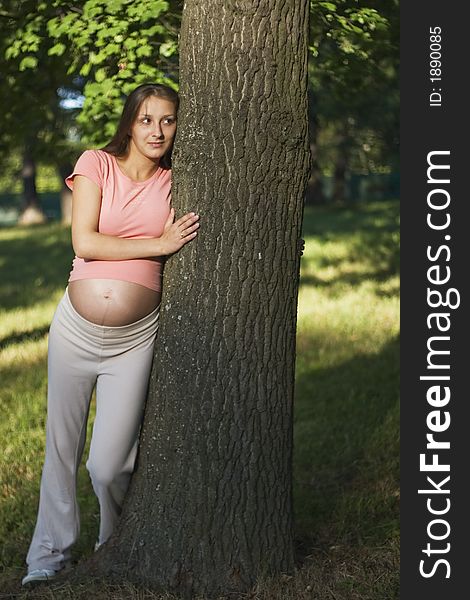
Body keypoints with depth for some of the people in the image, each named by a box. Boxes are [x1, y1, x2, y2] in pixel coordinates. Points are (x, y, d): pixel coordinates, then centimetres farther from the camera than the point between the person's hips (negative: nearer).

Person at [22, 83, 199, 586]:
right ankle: (49, 554, 28)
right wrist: (159, 244, -13)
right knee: (61, 447, 10)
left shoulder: (175, 183, 5)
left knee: (108, 464, -4)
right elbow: (83, 242, -12)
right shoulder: (97, 164, -1)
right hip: (75, 329, 0)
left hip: (135, 338, 0)